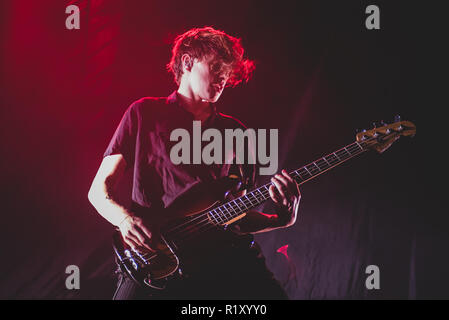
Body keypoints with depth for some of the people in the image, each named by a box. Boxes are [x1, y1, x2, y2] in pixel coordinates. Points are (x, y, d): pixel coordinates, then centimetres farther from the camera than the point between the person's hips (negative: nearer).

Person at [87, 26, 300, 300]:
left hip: (226, 255, 3)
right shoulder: (144, 113, 13)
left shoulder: (234, 132, 22)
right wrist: (125, 218, -12)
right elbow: (99, 188, 9)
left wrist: (282, 219, 1)